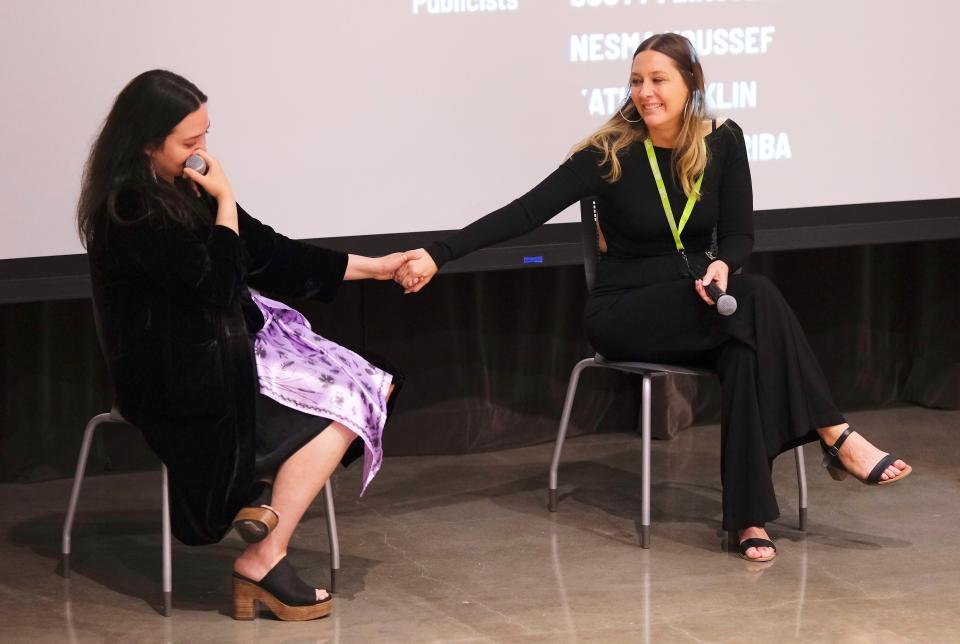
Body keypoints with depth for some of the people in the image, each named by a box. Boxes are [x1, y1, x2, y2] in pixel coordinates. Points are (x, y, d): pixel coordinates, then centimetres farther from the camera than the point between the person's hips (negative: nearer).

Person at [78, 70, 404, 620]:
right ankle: (264, 561, -12)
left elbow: (271, 254, 15)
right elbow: (218, 283, -20)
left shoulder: (185, 192, 9)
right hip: (181, 380, -9)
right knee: (341, 406, -15)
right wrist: (224, 199, -10)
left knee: (373, 385, -3)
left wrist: (375, 267, 16)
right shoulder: (131, 212, -18)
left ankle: (266, 489, -8)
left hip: (229, 346, 9)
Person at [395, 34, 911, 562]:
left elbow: (739, 235, 2)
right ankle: (836, 437, -25)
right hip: (624, 313, -3)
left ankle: (749, 517, -36)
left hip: (698, 304, 3)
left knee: (745, 348, -34)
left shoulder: (722, 143, -1)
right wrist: (438, 255, -20)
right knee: (755, 299, -30)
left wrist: (723, 267, -23)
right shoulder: (611, 153, -10)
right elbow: (527, 211, -12)